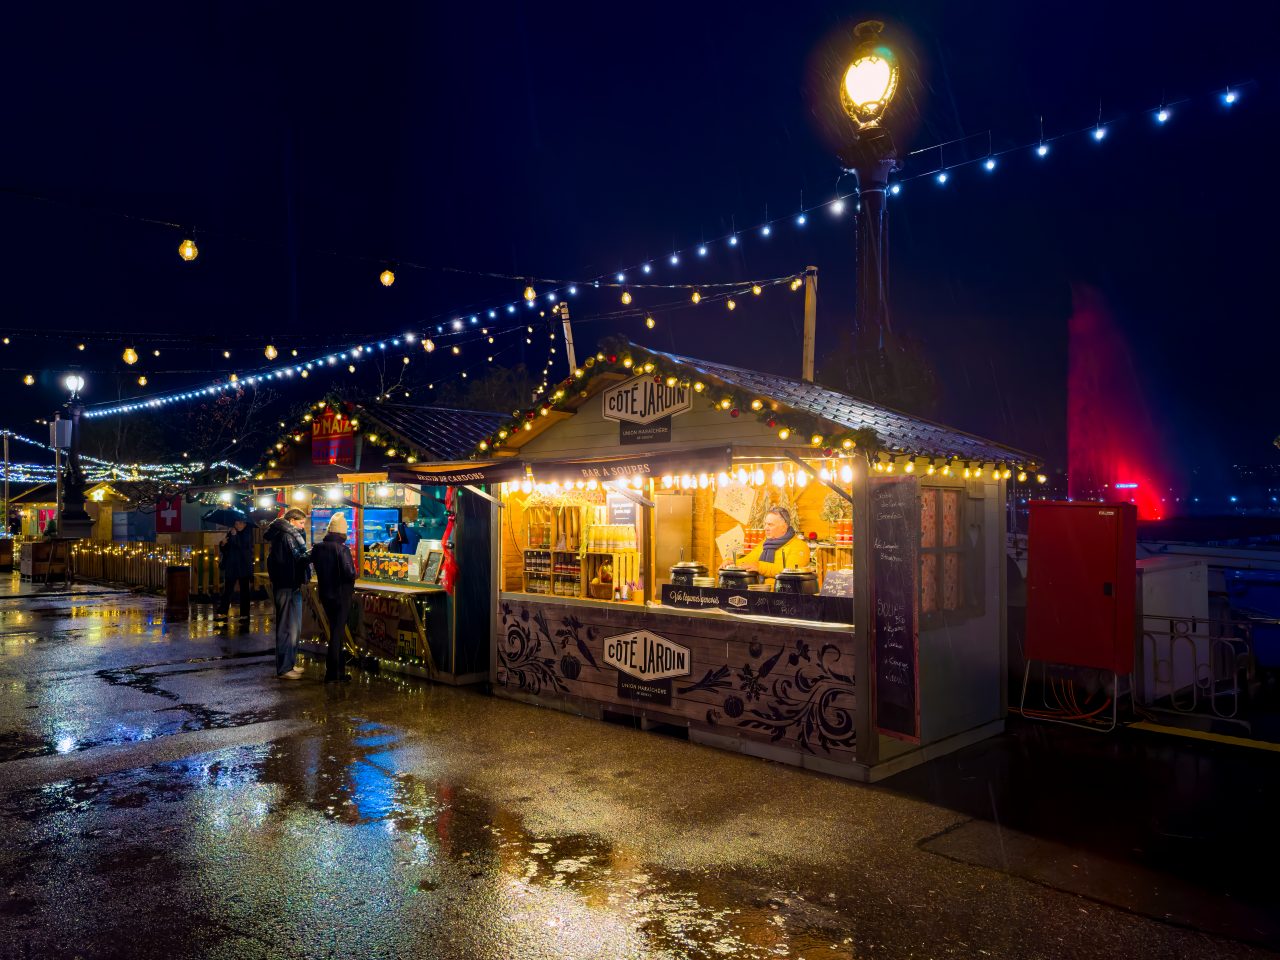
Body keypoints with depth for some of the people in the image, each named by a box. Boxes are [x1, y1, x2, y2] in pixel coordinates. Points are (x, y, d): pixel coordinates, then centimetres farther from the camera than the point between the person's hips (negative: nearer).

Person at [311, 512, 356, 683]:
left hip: (325, 595, 6)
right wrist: (353, 575, -4)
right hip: (341, 596, -6)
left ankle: (337, 670, 23)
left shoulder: (317, 548, 1)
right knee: (337, 633, 2)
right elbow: (350, 573, -25)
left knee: (335, 631, 17)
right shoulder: (342, 549, -19)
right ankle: (332, 674, 5)